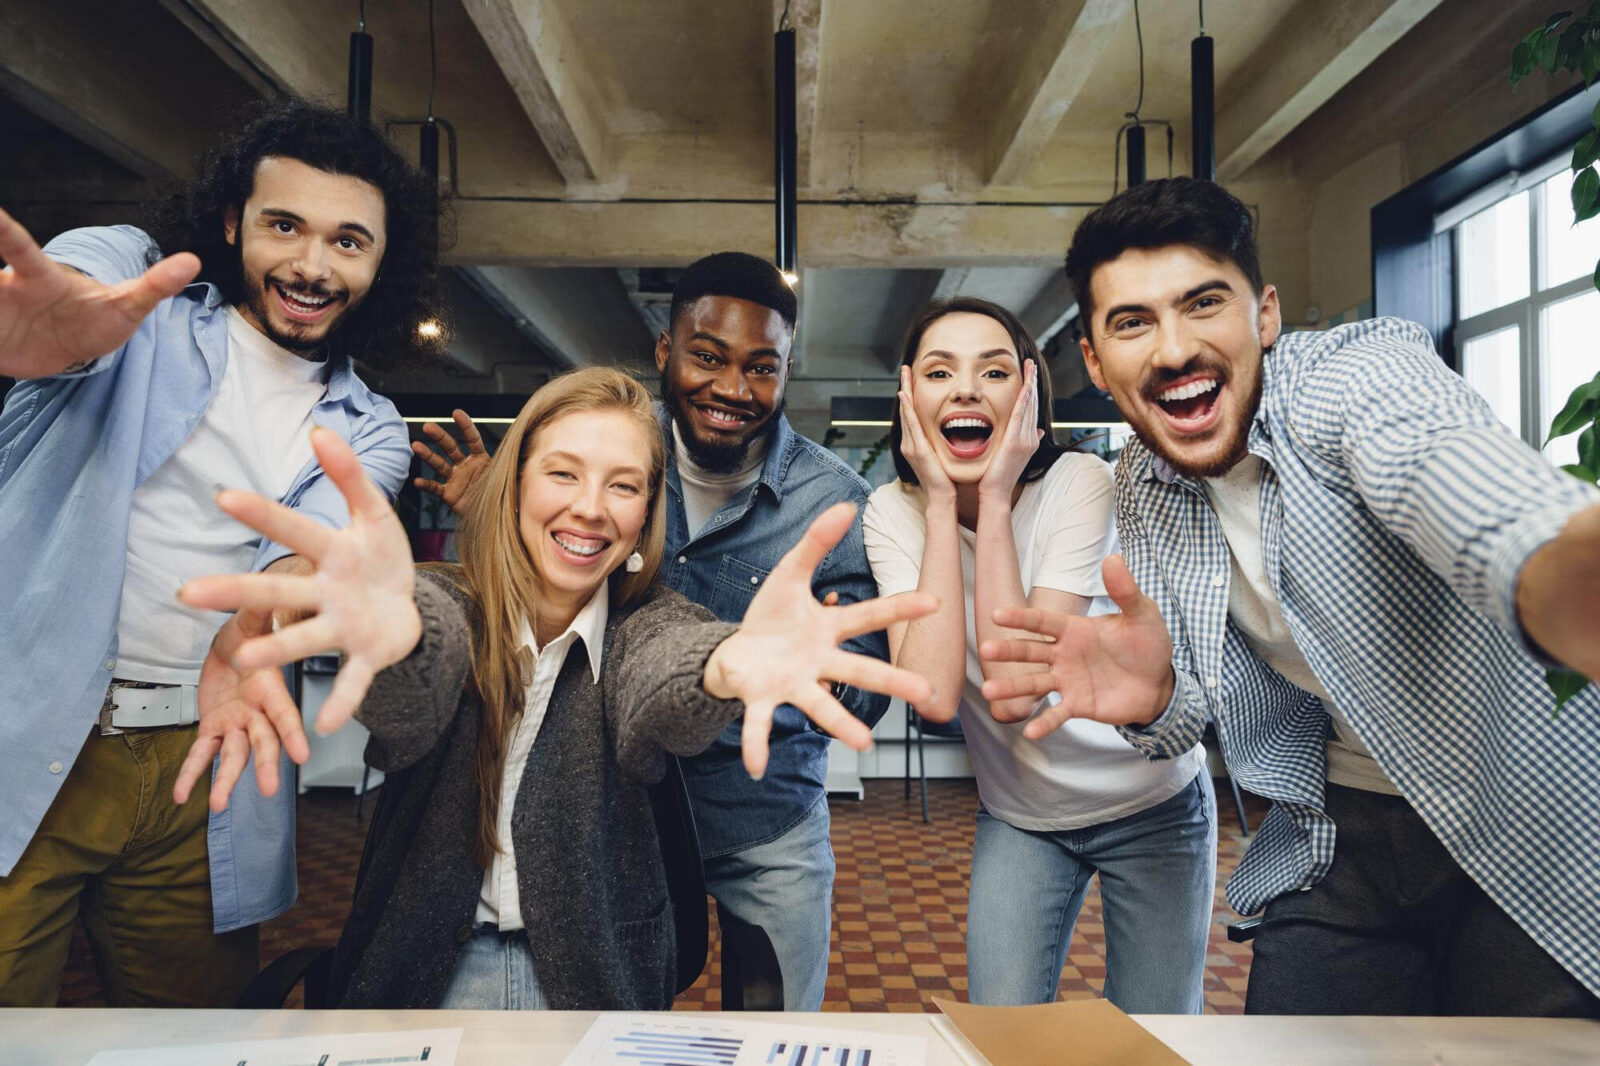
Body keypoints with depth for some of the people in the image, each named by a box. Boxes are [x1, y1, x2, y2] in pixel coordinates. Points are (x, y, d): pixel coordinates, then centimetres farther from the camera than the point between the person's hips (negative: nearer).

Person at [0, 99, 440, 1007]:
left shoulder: (368, 431, 7)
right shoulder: (128, 271, 1)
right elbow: (76, 280, -23)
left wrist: (250, 631, -35)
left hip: (205, 773, 3)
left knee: (195, 1003, 15)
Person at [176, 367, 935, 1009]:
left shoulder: (645, 623, -8)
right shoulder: (446, 607, -8)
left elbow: (666, 693, -31)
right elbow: (409, 707, -31)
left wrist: (730, 664, -57)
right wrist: (390, 632, -57)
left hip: (596, 971, 0)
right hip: (432, 965, 0)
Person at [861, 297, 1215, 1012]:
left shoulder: (1080, 483, -23)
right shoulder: (893, 511, -15)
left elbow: (1014, 692, -33)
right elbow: (935, 696, -30)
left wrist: (994, 501, -32)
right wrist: (942, 504, -29)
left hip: (1152, 805, -1)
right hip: (1019, 817, 2)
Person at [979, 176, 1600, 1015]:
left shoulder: (1364, 372, -22)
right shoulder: (1143, 488, -5)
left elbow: (1468, 487, -46)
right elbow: (1185, 719, -3)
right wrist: (1153, 698, -27)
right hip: (1341, 842, 5)